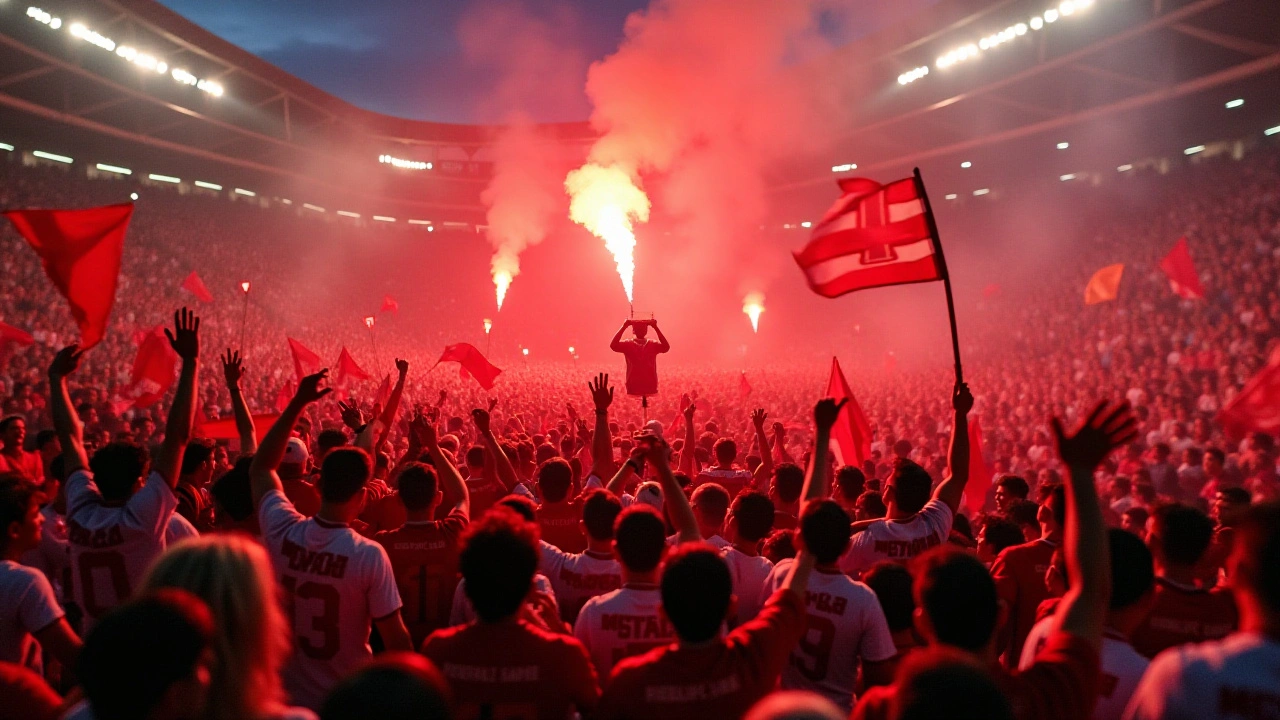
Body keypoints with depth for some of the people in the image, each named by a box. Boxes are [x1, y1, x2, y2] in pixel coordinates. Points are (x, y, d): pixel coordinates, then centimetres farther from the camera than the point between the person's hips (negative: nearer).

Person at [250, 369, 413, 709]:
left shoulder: (281, 533, -13)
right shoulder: (369, 555, -24)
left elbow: (260, 467, 5)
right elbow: (395, 636, -17)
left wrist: (298, 403, 3)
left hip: (287, 694, 4)